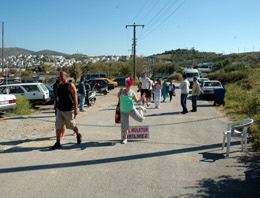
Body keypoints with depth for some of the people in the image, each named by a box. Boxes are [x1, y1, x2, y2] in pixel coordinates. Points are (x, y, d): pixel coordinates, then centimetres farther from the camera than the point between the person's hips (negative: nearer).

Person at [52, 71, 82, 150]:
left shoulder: (70, 85, -11)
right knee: (58, 126, -1)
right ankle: (58, 142, 6)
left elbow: (75, 97, -14)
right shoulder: (59, 86, 9)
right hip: (60, 109, 6)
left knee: (72, 125, 9)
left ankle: (78, 135, 36)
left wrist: (76, 109, -18)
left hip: (69, 110, -6)